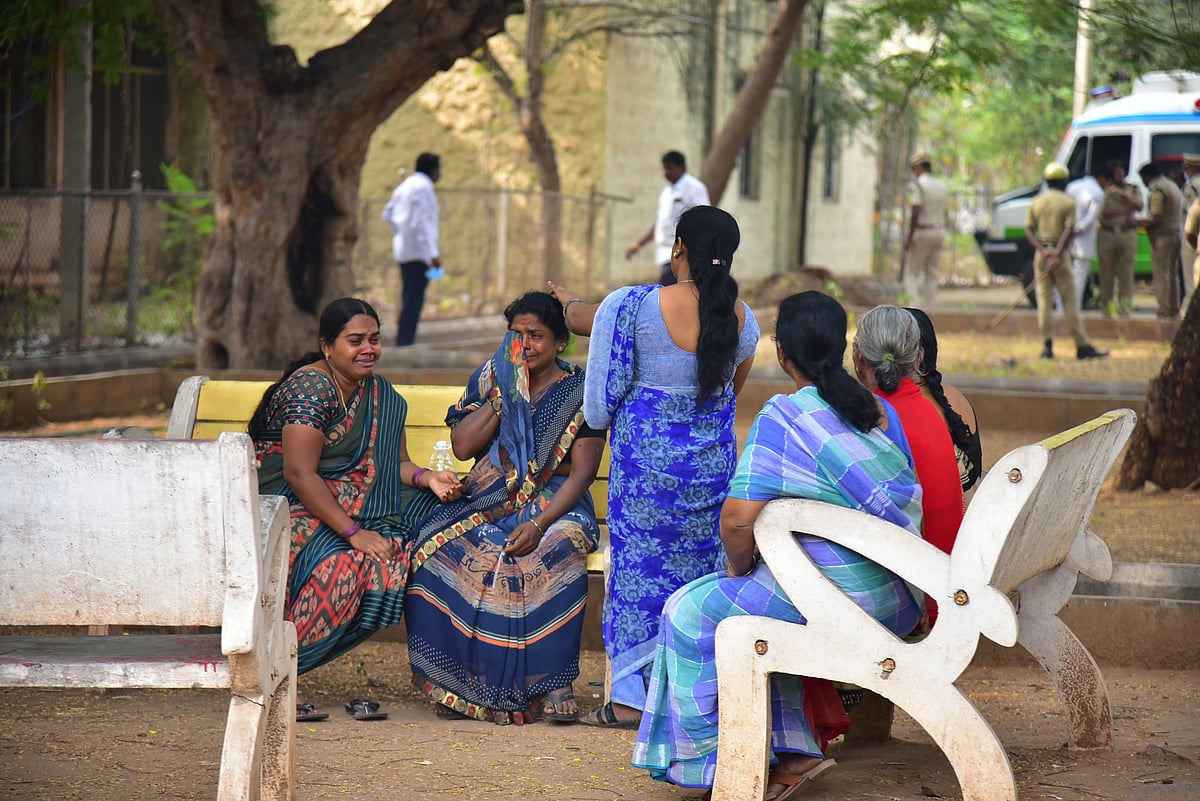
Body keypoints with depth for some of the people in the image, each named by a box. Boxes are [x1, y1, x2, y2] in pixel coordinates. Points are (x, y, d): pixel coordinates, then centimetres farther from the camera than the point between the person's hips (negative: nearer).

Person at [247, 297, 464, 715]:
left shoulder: (380, 394, 11)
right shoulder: (311, 386, -15)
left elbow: (394, 464, 10)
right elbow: (299, 473, -22)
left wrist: (427, 478, -13)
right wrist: (353, 532, -26)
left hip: (348, 505, 8)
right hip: (284, 504, -8)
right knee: (341, 564, -34)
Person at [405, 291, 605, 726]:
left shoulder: (580, 393, 1)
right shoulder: (489, 379, 10)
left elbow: (582, 472, -7)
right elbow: (462, 446, -2)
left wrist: (540, 524, -22)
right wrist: (505, 393, -8)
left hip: (556, 506, -2)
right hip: (489, 504, 3)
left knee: (557, 555, -37)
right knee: (441, 549, -29)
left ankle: (553, 682, -28)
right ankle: (459, 683, -22)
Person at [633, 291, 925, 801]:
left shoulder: (783, 416, -12)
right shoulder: (882, 413, 9)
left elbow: (738, 518, -20)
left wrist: (740, 567, 3)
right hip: (898, 601, 8)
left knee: (693, 612, 10)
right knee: (756, 613, 28)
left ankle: (720, 758, 16)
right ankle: (791, 752, 21)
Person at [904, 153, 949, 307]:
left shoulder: (919, 184, -11)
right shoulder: (942, 187, 12)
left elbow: (916, 212, -17)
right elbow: (943, 212, 14)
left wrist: (909, 237, -16)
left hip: (922, 231, -7)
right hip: (940, 232, 7)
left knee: (911, 273, -1)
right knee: (932, 275, 9)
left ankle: (915, 305, -17)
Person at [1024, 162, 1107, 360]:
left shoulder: (1036, 202, 9)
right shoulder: (1068, 203, -2)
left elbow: (1029, 230, -1)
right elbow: (1069, 230, -14)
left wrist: (1043, 250, -11)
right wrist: (1057, 253, -19)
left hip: (1042, 254, 3)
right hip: (1060, 254, -3)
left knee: (1044, 300, 3)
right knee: (1069, 301, -1)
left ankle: (1047, 345, -2)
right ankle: (1082, 346, 0)